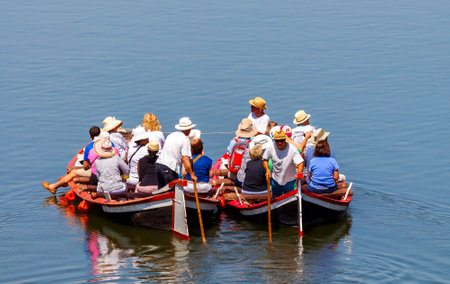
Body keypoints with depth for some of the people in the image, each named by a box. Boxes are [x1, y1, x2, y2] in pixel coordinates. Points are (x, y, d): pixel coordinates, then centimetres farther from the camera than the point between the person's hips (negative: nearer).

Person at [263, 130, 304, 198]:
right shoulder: (271, 147, -18)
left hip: (289, 181, -2)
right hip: (275, 179, 2)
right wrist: (267, 170, -19)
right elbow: (265, 159, -2)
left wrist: (299, 172, -51)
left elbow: (300, 163, -30)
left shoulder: (292, 149, -27)